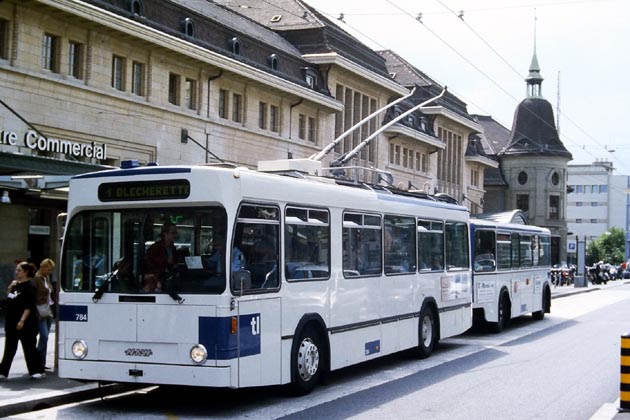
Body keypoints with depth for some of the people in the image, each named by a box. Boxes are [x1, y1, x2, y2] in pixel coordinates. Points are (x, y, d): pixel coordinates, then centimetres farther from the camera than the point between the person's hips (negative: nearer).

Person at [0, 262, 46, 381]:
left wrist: (22, 320, -23)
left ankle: (38, 371, 11)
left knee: (29, 346, 0)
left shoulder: (29, 286, -12)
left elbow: (29, 306, -17)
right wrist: (10, 288, 4)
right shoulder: (16, 284, 12)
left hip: (25, 323, -8)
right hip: (11, 322, 8)